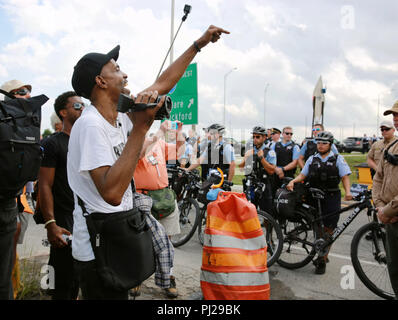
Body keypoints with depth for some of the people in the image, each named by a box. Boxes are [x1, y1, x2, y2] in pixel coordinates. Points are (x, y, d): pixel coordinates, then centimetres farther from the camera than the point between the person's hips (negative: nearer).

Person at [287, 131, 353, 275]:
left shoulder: (338, 159, 3)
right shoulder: (312, 159, 13)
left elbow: (345, 177, -2)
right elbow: (303, 175, 11)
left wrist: (348, 191, -19)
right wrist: (293, 181, -8)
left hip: (331, 198, -3)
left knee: (328, 230, -1)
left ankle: (323, 260, 8)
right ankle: (320, 254, 27)